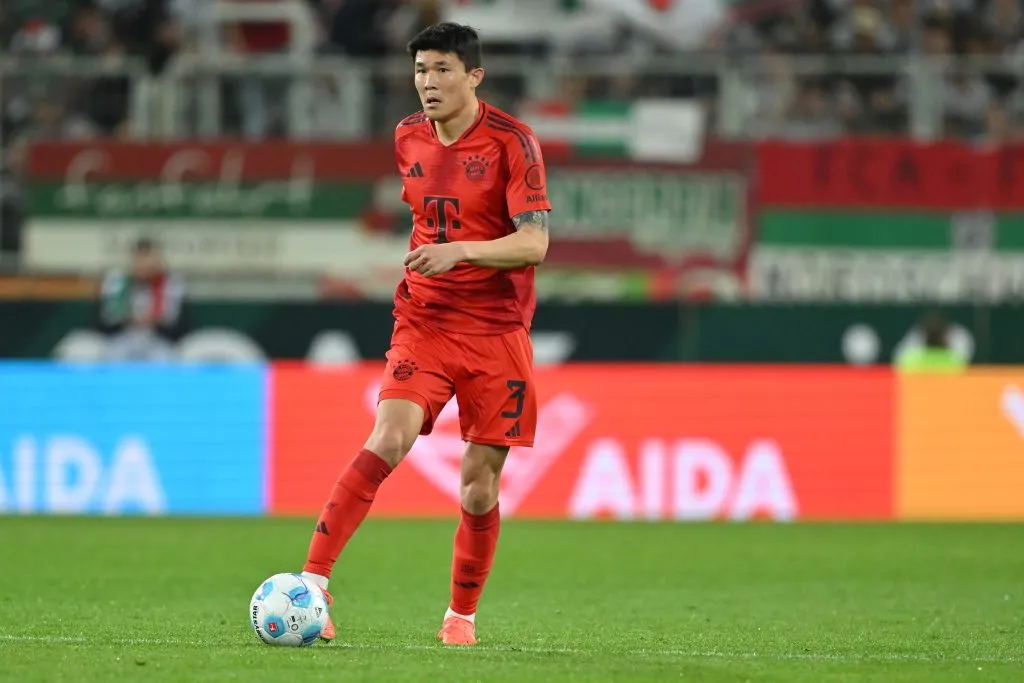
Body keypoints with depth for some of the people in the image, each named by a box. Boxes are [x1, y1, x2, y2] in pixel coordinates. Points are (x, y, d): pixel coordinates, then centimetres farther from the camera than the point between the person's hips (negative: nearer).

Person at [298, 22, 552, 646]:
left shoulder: (512, 142, -9)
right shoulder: (409, 138, 7)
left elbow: (534, 243, -17)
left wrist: (462, 251, -29)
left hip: (497, 331, -2)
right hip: (423, 323, 2)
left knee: (480, 483, 0)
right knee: (389, 441, -21)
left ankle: (462, 613, 20)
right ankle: (314, 581, -25)